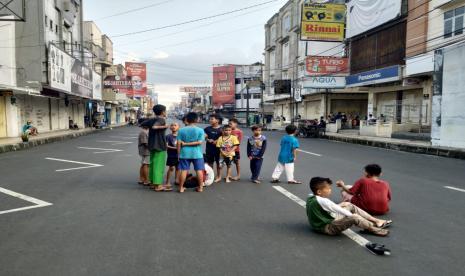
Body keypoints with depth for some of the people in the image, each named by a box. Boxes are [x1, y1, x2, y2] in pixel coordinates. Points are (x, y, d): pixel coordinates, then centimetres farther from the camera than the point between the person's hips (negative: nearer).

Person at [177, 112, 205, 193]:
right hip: (197, 154, -1)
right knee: (199, 170, 7)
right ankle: (200, 187, 13)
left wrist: (179, 153, 5)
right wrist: (187, 144, -8)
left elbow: (179, 143, -4)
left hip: (184, 153, 1)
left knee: (184, 170, 5)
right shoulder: (200, 130, -3)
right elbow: (199, 142, -12)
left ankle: (181, 188, 10)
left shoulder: (181, 130, -1)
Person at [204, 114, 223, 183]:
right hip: (209, 148, 3)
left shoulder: (220, 129, -5)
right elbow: (205, 137, 6)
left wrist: (217, 141, -18)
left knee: (218, 162, 8)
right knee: (209, 163, 11)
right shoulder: (207, 129, 4)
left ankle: (218, 176, 19)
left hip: (217, 148, -3)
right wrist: (208, 140, -13)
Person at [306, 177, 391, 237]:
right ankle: (374, 229, -2)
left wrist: (340, 205, 13)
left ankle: (376, 220, 9)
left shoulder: (311, 198, 4)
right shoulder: (323, 201, -24)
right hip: (328, 228, -10)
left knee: (351, 206, 10)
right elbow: (339, 210, -18)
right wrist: (352, 215, -5)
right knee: (354, 217, -28)